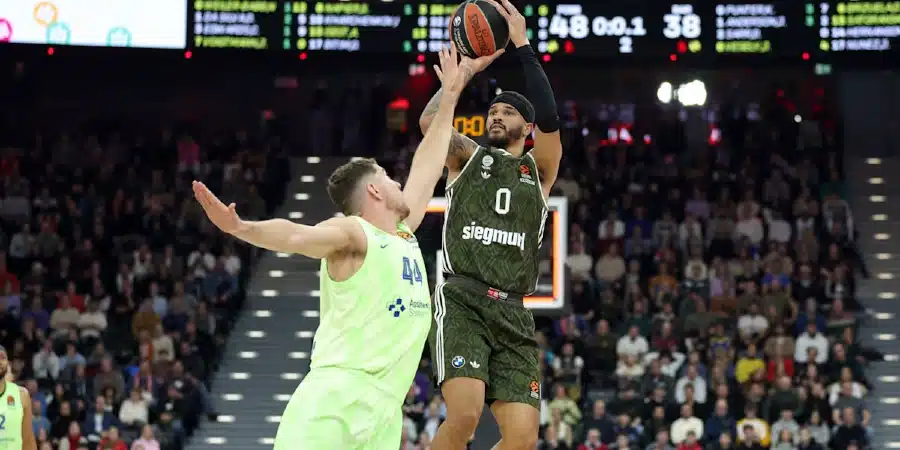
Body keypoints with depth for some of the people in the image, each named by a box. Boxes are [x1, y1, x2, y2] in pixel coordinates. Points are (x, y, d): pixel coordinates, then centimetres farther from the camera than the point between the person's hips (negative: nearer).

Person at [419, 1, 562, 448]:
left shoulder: (539, 168, 16)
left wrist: (522, 46, -8)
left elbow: (549, 119, -5)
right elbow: (430, 122, -7)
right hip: (462, 300, -3)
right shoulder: (468, 157, 15)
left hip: (511, 311, 3)